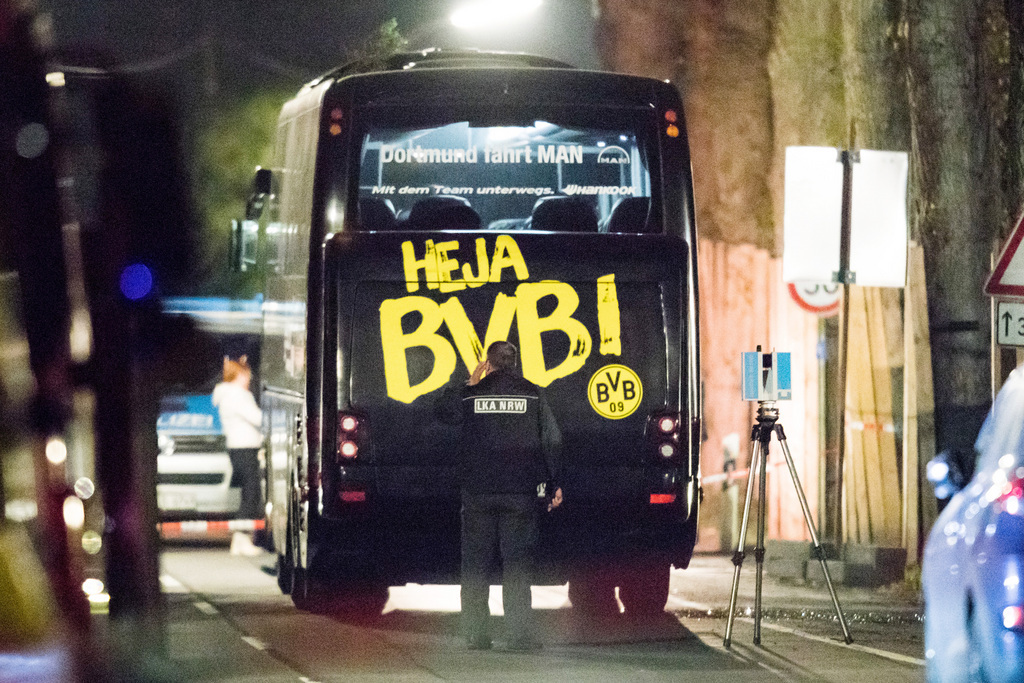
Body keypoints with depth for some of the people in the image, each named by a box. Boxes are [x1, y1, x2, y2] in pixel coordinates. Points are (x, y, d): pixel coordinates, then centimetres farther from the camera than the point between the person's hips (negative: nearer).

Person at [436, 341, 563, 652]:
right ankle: (520, 635, -6)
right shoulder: (532, 394, 0)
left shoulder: (471, 394, -1)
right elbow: (552, 441, 1)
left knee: (475, 564, 8)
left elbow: (444, 412, 19)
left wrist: (469, 383, 23)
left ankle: (477, 634, 6)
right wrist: (554, 484, 9)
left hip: (478, 494, 0)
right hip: (520, 492, 0)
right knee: (517, 565, 1)